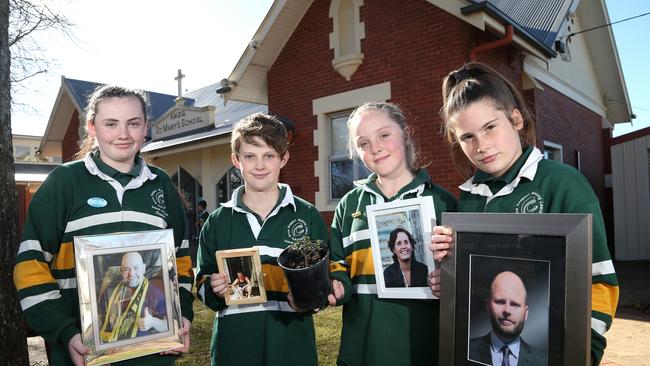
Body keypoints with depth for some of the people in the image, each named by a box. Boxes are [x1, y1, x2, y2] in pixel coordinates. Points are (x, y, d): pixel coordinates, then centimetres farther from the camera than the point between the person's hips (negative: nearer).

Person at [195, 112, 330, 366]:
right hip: (234, 345, 1)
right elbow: (202, 286, 8)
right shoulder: (218, 221, 4)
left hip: (293, 345, -1)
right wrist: (214, 289, -13)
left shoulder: (307, 216, 0)